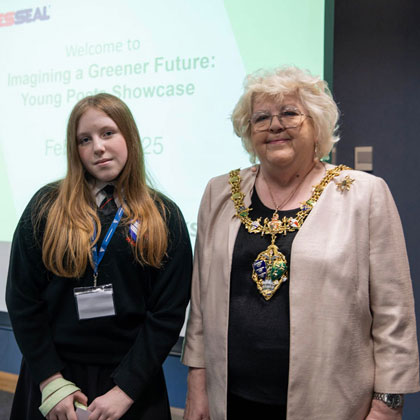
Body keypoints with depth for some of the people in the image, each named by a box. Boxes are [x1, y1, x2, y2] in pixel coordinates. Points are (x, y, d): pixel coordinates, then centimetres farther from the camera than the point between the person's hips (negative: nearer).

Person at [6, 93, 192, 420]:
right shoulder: (47, 206, -3)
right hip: (53, 377, 1)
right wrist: (51, 380, -8)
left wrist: (125, 389, -11)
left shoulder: (164, 217, -4)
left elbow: (169, 312, -6)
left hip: (131, 383, 0)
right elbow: (22, 299, -3)